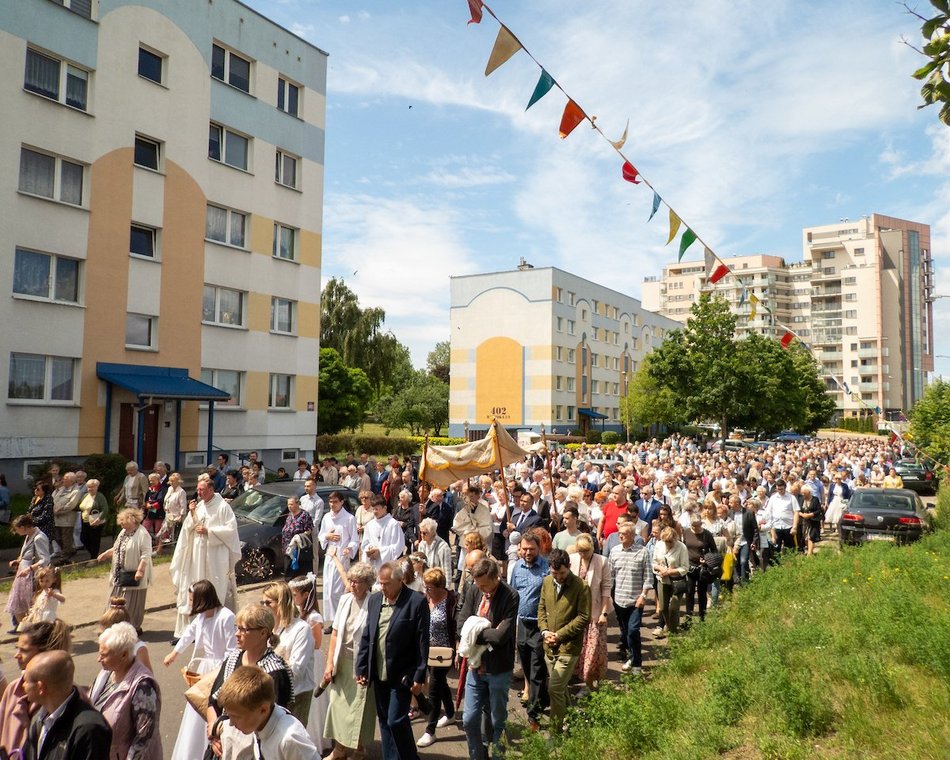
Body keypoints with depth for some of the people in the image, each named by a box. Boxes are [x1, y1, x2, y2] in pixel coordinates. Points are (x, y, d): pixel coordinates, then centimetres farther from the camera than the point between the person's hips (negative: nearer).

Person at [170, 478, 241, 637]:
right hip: (197, 554, 6)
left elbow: (231, 529, -12)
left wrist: (208, 531, -14)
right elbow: (188, 528, 11)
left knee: (217, 590, -3)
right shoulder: (198, 505, 10)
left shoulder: (222, 507, -7)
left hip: (216, 555, -5)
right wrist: (191, 514, -5)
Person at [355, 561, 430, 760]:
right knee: (384, 721, 14)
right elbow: (366, 637, 9)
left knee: (396, 720, -4)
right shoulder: (374, 600, 4)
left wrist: (419, 676, -12)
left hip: (402, 675, -6)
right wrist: (361, 668, 7)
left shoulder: (417, 602, -14)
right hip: (379, 674, 6)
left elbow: (422, 643, -12)